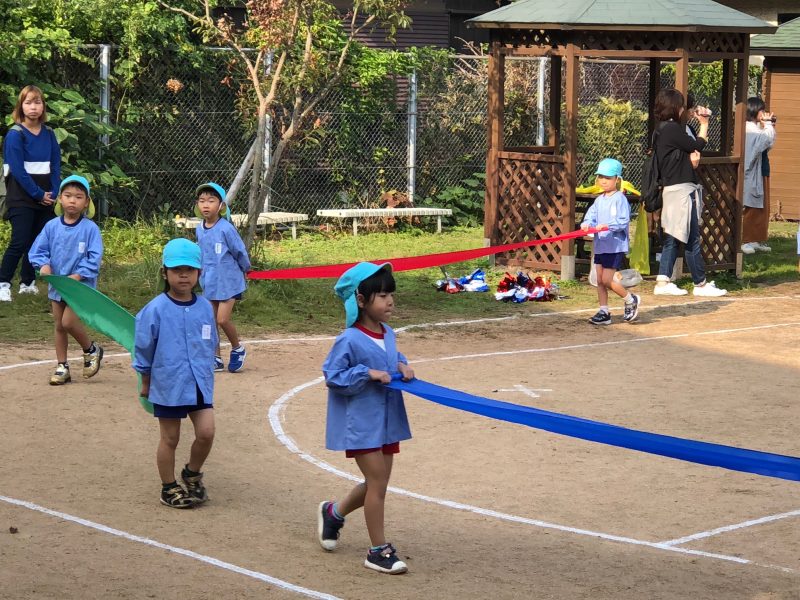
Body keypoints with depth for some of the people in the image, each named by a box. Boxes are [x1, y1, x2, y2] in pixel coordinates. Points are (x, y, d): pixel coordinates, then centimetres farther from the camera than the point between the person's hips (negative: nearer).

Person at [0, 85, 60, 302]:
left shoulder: (48, 134, 7)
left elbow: (55, 166, 8)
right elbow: (18, 170, -13)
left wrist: (53, 194, -5)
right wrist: (39, 194, -14)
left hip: (45, 198, 5)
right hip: (22, 198, -5)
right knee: (20, 242, -11)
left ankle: (27, 283, 17)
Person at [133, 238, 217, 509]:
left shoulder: (205, 308, 1)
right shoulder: (156, 310, -12)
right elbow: (144, 349, -3)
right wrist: (145, 384, 4)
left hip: (200, 385, 3)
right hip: (168, 385, -3)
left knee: (206, 432, -4)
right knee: (170, 438, 7)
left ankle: (193, 474, 23)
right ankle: (169, 488, 22)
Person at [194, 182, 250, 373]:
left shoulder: (226, 229, -18)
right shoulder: (200, 230, 0)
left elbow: (240, 252, -8)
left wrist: (244, 269, 6)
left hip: (228, 281, -6)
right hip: (209, 282, 6)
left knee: (223, 319, -12)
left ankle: (237, 349, 13)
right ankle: (216, 358, 18)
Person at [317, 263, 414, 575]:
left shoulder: (388, 334, 3)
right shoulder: (350, 341, -18)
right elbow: (332, 376, -15)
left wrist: (402, 366, -2)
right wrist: (367, 374, -22)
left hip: (387, 420, 8)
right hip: (361, 423, -8)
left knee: (377, 484, 15)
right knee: (377, 484, -4)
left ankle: (333, 513, 40)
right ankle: (379, 551, 7)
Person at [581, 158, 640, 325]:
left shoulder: (620, 199, -10)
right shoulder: (599, 200, 12)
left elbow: (623, 221, -18)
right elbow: (591, 216, 4)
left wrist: (607, 226, -29)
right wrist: (587, 224, -18)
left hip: (616, 245, -7)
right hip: (600, 245, 7)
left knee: (607, 280, -8)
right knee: (599, 280, 7)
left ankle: (631, 300, 12)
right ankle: (604, 312, 14)